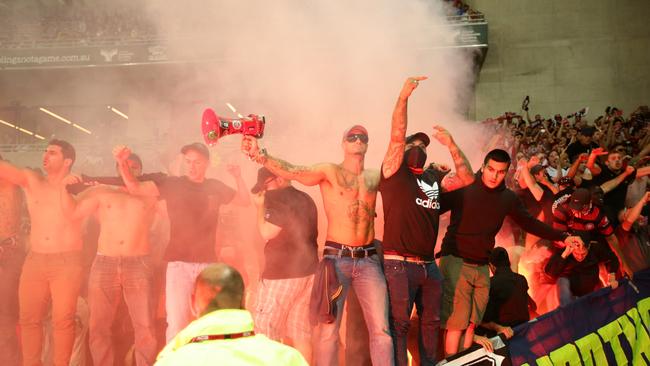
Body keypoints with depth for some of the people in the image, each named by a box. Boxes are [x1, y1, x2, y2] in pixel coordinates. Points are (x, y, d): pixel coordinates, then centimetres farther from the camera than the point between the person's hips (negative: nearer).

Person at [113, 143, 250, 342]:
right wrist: (122, 163, -24)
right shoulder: (172, 184, -1)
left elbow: (245, 201, 16)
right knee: (176, 323, -9)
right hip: (179, 263, -3)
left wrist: (238, 178, -2)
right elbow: (135, 188, -7)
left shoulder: (215, 188, 8)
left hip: (207, 264, 3)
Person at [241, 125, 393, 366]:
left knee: (381, 330, -2)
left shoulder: (375, 177, 12)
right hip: (336, 258, -3)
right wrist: (259, 156, -31)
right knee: (329, 331, -2)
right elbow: (293, 172, -15)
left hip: (369, 260, 3)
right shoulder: (329, 172, -1)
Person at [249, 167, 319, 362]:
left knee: (264, 330, -4)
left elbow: (267, 232, -15)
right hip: (308, 271, 8)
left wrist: (260, 206, -4)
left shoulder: (278, 198, -11)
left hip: (282, 274, -8)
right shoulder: (306, 200, 15)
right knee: (300, 332, 8)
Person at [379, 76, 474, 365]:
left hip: (429, 265, 6)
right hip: (399, 264, -6)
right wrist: (403, 97, -18)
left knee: (431, 322, 14)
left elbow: (466, 178, 8)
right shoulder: (394, 173, 0)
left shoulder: (434, 178, 15)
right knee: (399, 324, -3)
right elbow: (397, 136, -12)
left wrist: (451, 145, 3)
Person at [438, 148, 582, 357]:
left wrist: (562, 237, 14)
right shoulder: (464, 188, -8)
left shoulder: (508, 198, 9)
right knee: (456, 323, -9)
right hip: (455, 262, -5)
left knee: (471, 324, 5)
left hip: (481, 268, 6)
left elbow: (529, 223, 17)